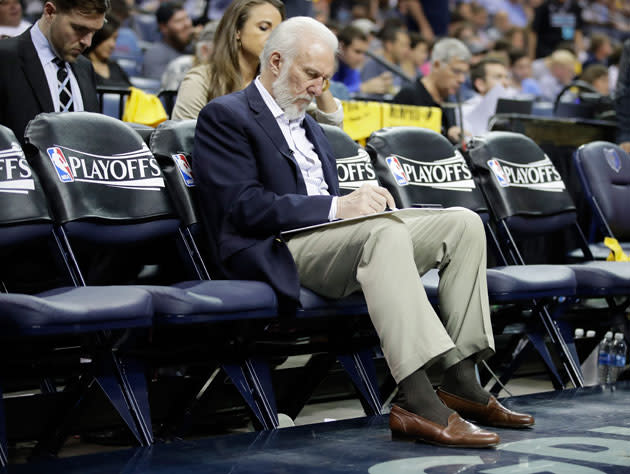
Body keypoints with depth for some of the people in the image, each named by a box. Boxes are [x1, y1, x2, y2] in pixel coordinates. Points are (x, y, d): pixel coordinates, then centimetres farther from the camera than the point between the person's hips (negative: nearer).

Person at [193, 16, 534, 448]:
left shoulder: (310, 128, 28)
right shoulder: (225, 116, -1)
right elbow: (244, 206, -14)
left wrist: (360, 202, 2)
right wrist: (336, 208, -20)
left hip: (332, 236, 9)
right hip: (280, 251, -9)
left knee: (463, 223, -6)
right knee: (385, 230, -36)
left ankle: (460, 380, -13)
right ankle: (417, 401, -43)